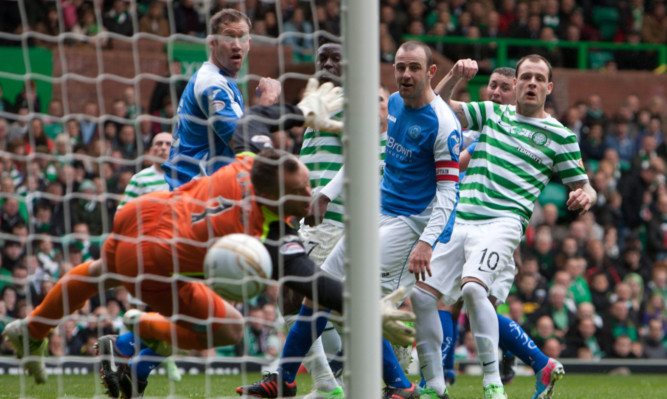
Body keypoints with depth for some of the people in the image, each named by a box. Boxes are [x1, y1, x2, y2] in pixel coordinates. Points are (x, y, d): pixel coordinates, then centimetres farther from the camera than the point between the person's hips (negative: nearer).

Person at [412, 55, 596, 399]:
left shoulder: (560, 135, 8)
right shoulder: (492, 113, 18)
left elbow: (582, 186, 10)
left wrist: (585, 196, -14)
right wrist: (454, 78, -3)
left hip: (503, 223, -5)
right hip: (458, 221, 5)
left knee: (474, 287, -30)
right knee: (421, 293, -6)